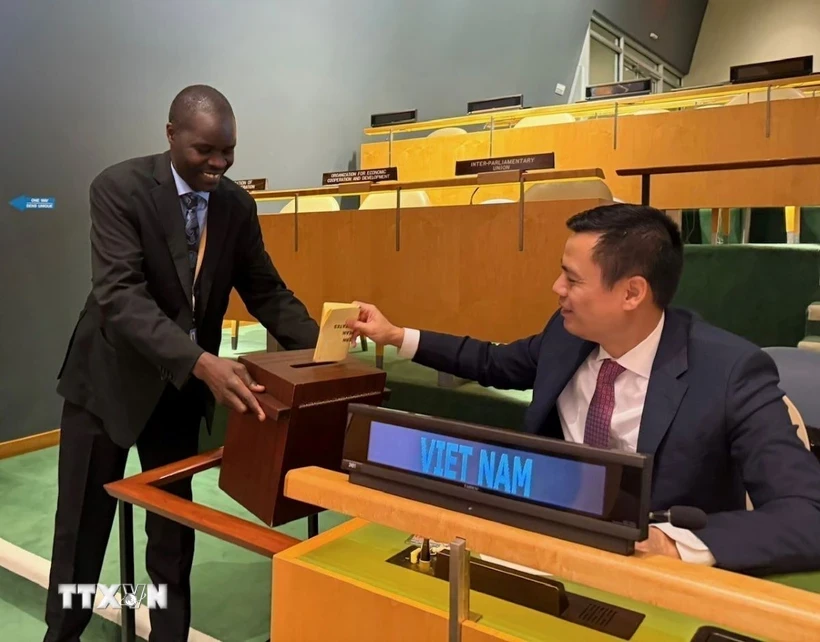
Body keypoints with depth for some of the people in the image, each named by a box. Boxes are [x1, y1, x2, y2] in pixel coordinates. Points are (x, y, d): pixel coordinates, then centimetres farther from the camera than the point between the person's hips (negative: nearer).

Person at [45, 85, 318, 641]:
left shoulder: (237, 204, -4)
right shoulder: (120, 188, -18)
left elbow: (265, 291, 1)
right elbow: (119, 294, -29)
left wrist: (321, 347, -16)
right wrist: (202, 362, -42)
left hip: (182, 386, 4)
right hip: (111, 376, -3)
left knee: (175, 524, 14)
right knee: (83, 526, 12)